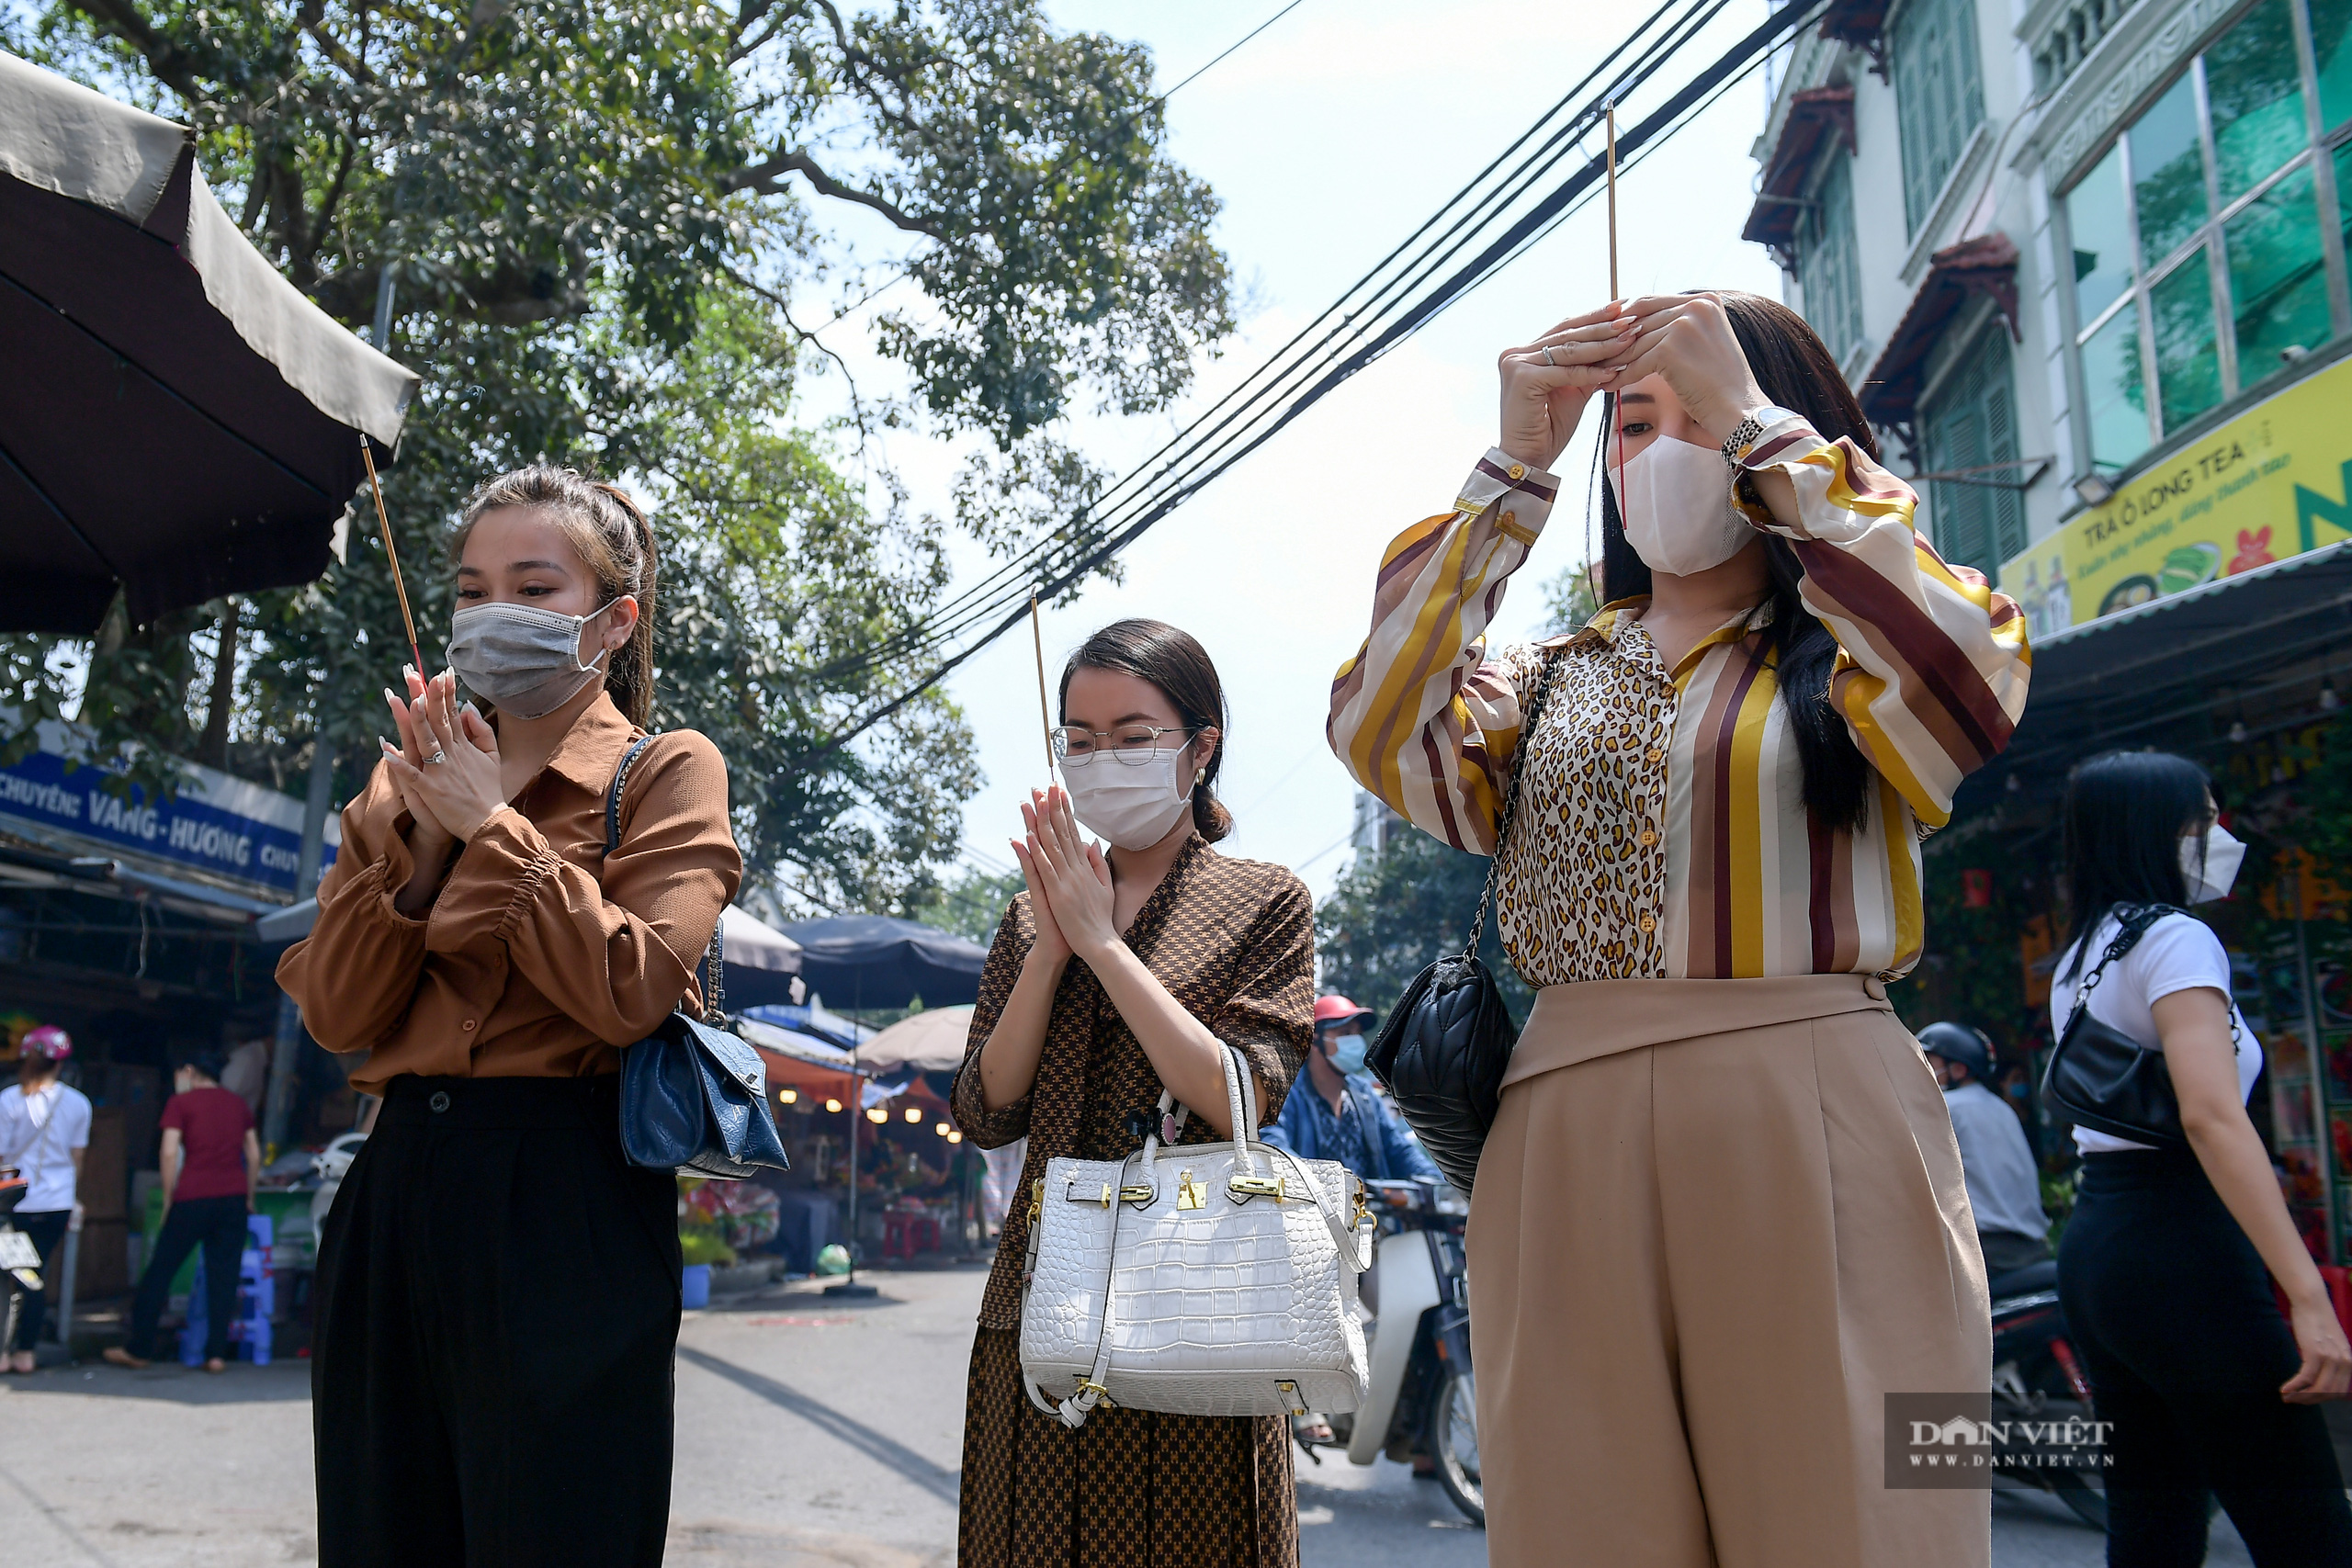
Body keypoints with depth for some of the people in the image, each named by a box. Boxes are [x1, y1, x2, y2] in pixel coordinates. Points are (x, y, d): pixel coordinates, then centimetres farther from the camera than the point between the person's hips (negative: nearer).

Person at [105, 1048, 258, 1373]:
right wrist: (248, 1198, 20)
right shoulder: (239, 1105, 14)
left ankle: (139, 1349, 16)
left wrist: (168, 1200, 1)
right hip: (234, 1198, 4)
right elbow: (254, 1155, 13)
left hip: (193, 1198, -4)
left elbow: (170, 1153, -7)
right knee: (223, 1277, 5)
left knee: (159, 1270, 9)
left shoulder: (180, 1103, 2)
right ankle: (217, 1353, 3)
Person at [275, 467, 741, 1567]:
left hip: (562, 1203, -5)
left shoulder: (666, 774, 0)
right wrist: (422, 844, -7)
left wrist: (491, 826, -11)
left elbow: (631, 993, -16)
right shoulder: (408, 784, 14)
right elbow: (335, 1016, 5)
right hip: (398, 1181, 5)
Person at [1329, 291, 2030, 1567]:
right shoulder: (1549, 680, 17)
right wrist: (1511, 467, -5)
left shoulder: (1850, 650, 9)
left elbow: (1972, 680, -15)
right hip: (1566, 1147, 3)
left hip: (1816, 1138, -2)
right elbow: (1380, 735, -3)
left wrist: (1755, 419, -12)